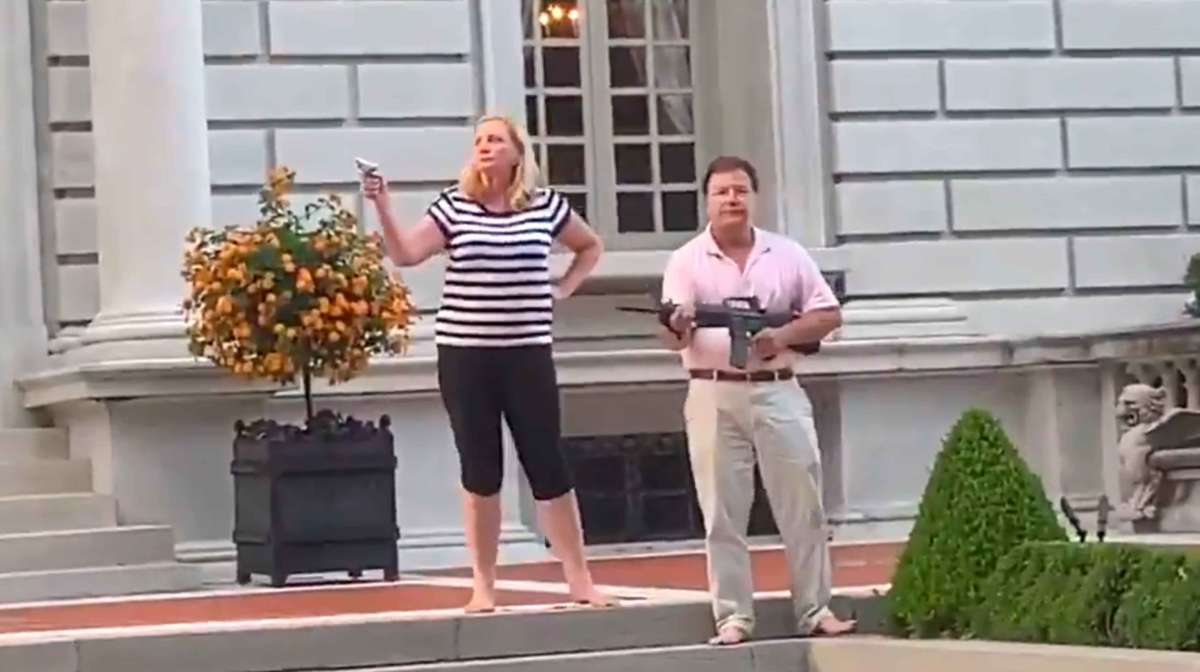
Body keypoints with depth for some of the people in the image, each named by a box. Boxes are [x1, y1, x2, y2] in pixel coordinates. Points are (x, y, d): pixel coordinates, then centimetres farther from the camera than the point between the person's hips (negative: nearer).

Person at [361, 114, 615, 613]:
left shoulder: (546, 204, 3)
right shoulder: (454, 206, 1)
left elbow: (590, 246, 21)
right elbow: (404, 255, -11)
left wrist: (563, 290, 7)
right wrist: (382, 206, -23)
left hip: (527, 355, 0)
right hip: (464, 355, 0)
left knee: (548, 466, 1)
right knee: (480, 472, 4)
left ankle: (580, 580, 8)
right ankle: (483, 586, 10)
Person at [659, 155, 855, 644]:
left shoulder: (787, 254, 7)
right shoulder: (687, 261, 1)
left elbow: (829, 315, 6)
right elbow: (672, 336, -8)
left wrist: (783, 335, -11)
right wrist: (678, 329, -33)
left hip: (777, 392, 2)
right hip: (715, 396, -2)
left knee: (802, 505, 1)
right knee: (723, 512, 0)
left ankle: (815, 610, 8)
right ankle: (733, 618, 4)